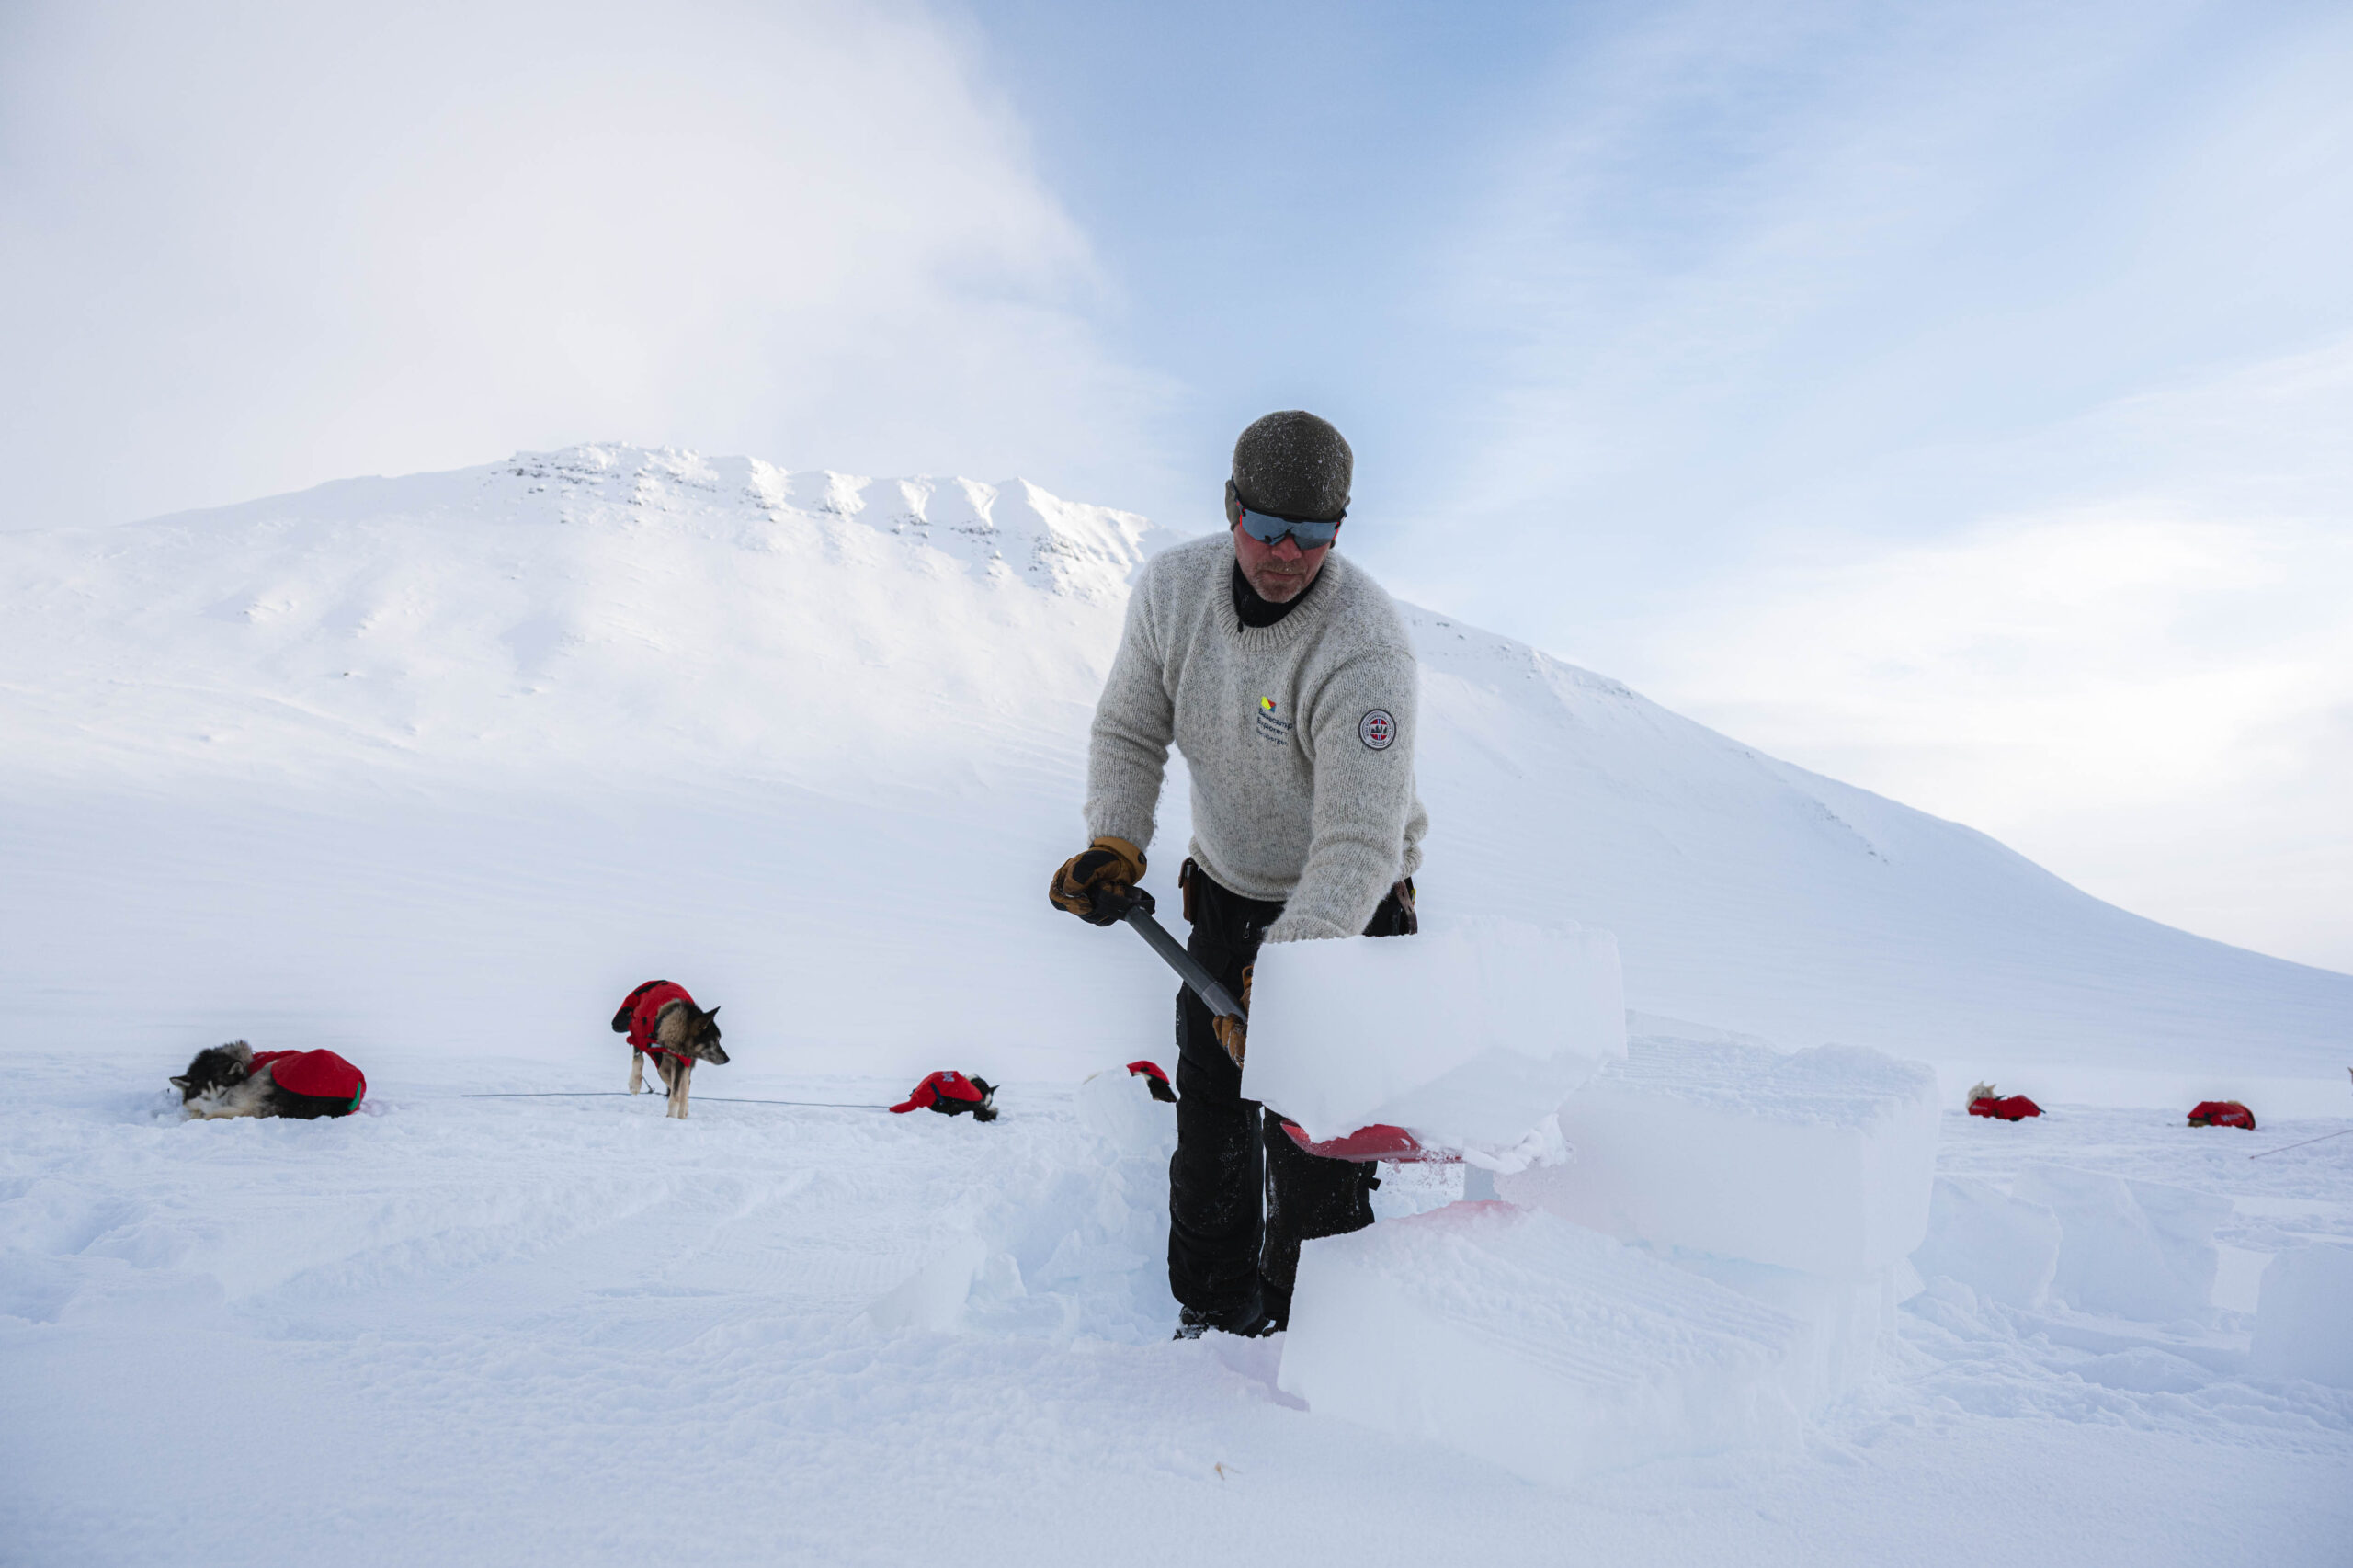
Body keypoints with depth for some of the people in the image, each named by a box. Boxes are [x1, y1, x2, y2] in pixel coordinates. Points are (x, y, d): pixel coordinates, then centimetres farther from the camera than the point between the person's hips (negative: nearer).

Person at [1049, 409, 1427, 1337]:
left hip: (1342, 908, -5)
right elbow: (1130, 733, -2)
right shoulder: (1170, 589, -14)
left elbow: (1359, 843, -34)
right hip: (1226, 886, 5)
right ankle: (1216, 1305, 27)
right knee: (1210, 1102, 10)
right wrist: (1114, 846, -18)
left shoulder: (1365, 651, -31)